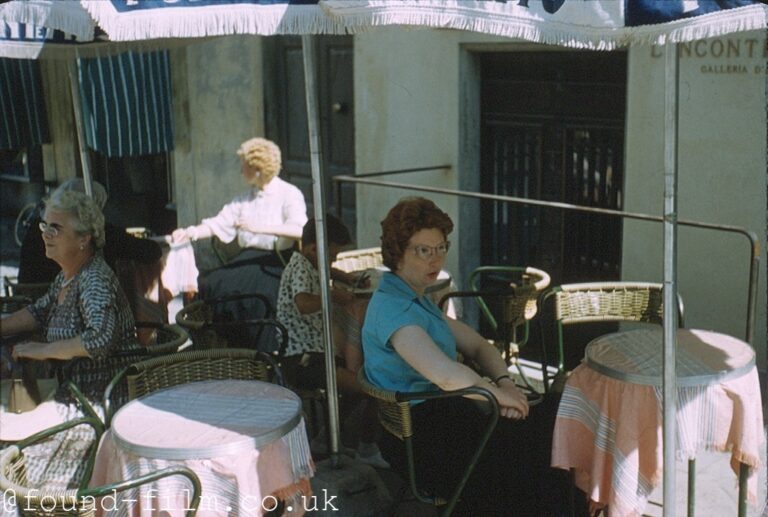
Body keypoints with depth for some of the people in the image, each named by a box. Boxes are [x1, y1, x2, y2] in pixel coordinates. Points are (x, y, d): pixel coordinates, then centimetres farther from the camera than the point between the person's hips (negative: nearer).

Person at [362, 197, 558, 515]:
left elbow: (476, 345, 15)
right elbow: (447, 375, -31)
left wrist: (506, 383, -5)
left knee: (548, 426, -4)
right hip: (419, 438, -9)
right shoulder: (392, 308, -18)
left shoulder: (417, 300, 15)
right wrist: (498, 393, -15)